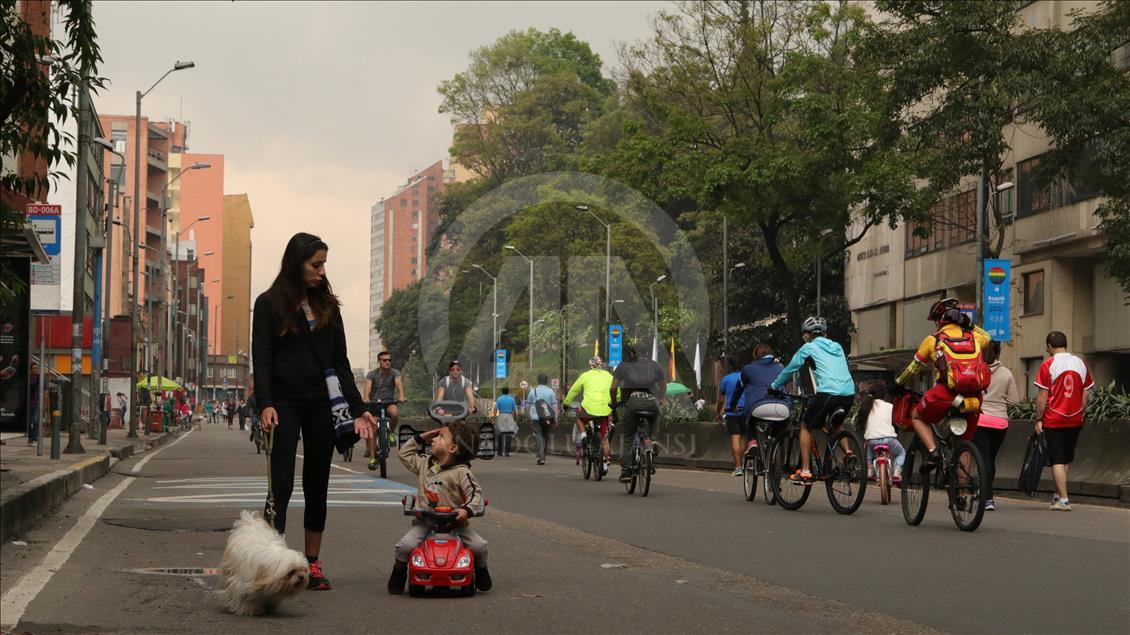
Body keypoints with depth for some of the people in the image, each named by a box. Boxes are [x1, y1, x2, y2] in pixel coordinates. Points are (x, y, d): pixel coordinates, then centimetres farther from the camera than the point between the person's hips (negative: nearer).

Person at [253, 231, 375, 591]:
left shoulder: (328, 306, 12)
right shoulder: (270, 304, 0)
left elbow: (340, 361, 13)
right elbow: (261, 358, -7)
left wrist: (357, 408, 5)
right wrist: (265, 405, -21)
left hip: (321, 405, 4)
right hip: (285, 403, -4)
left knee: (317, 484, 8)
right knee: (281, 484, -8)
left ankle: (313, 563, 15)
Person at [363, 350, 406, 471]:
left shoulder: (394, 373, -3)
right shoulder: (372, 374, -3)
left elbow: (399, 383, -22)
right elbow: (368, 386, -21)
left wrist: (401, 395, -43)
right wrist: (366, 397, -43)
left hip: (389, 402, 0)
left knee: (395, 414, -34)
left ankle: (390, 433, -4)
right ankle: (372, 458, -4)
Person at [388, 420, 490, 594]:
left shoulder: (462, 472, -9)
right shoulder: (425, 463, 10)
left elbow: (476, 493, -15)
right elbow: (405, 453, 25)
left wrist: (467, 509, -33)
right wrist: (420, 438, 15)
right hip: (425, 522, 3)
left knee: (479, 546, -16)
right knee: (405, 545, -21)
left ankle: (481, 572, 17)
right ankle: (399, 572, 8)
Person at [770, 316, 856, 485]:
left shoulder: (809, 347, 10)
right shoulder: (837, 347, 25)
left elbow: (790, 369, 16)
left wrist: (775, 386, 31)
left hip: (828, 393, -5)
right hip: (849, 393, 5)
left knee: (806, 427, 13)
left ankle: (805, 472, 7)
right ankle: (847, 451, 12)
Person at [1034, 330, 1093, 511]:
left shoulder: (1048, 365, -10)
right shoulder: (1080, 363, 4)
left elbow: (1042, 396, -11)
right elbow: (1085, 394, 8)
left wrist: (1038, 419, -5)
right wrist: (1080, 415, 17)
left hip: (1054, 421, -5)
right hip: (1075, 420, 5)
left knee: (1057, 461, -1)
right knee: (1067, 459, 18)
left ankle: (1063, 500, -5)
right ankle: (1058, 494, 26)